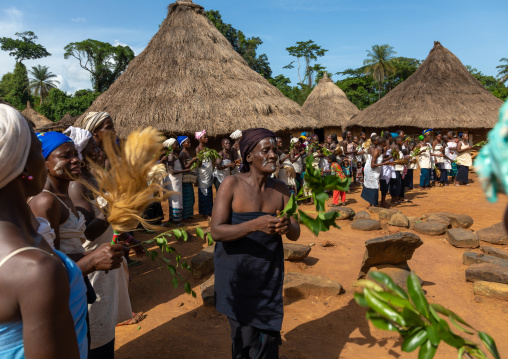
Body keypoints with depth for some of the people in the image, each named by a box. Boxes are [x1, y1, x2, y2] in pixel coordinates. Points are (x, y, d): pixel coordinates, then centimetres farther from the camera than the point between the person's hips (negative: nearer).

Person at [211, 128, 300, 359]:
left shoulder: (280, 189, -1)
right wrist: (255, 225, -32)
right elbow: (216, 231, -19)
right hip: (236, 274, -3)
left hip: (269, 274, 4)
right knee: (244, 340, 4)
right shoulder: (232, 184, -13)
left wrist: (287, 227, -26)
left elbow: (295, 234, -2)